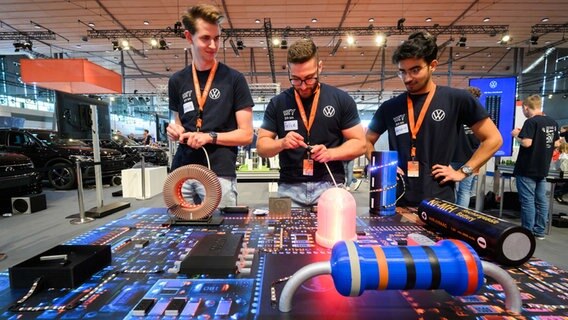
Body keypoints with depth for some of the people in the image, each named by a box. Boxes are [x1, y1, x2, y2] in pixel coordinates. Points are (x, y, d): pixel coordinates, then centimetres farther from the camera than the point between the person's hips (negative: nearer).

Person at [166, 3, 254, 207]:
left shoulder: (234, 79, -1)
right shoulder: (177, 81, 11)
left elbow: (246, 135, -3)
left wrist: (210, 137, -15)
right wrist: (175, 132, 0)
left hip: (220, 173, -3)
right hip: (181, 171, 4)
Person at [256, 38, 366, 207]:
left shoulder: (341, 100, 2)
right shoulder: (277, 103, 5)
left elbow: (359, 143, 3)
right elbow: (261, 145, 7)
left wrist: (331, 153, -15)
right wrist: (282, 143, -14)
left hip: (330, 185, 0)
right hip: (289, 188, 1)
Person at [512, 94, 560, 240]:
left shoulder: (531, 122, -16)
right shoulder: (553, 122, 9)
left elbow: (526, 143, -24)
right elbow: (556, 143, 15)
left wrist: (516, 135, -7)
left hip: (527, 169, -8)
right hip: (543, 168, 8)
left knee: (527, 201, -1)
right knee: (541, 200, 12)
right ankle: (539, 231, 21)